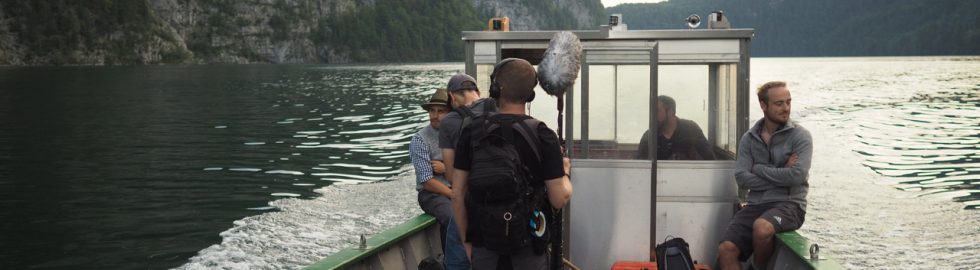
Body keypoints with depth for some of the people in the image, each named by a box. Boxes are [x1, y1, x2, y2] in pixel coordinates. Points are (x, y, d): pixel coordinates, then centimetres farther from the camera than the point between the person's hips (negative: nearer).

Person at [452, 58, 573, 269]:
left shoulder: (471, 132, -5)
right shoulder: (542, 135, -11)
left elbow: (457, 196, -3)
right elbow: (559, 200, -12)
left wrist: (466, 241, 9)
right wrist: (564, 173, 8)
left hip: (484, 245, 2)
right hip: (528, 248, -2)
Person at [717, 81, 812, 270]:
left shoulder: (800, 136, -2)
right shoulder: (749, 138, 9)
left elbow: (797, 175, -16)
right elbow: (742, 178, -3)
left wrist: (758, 169, -6)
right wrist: (781, 174, -11)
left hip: (789, 203, -4)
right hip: (756, 204, 4)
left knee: (761, 227, -35)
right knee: (726, 250, -16)